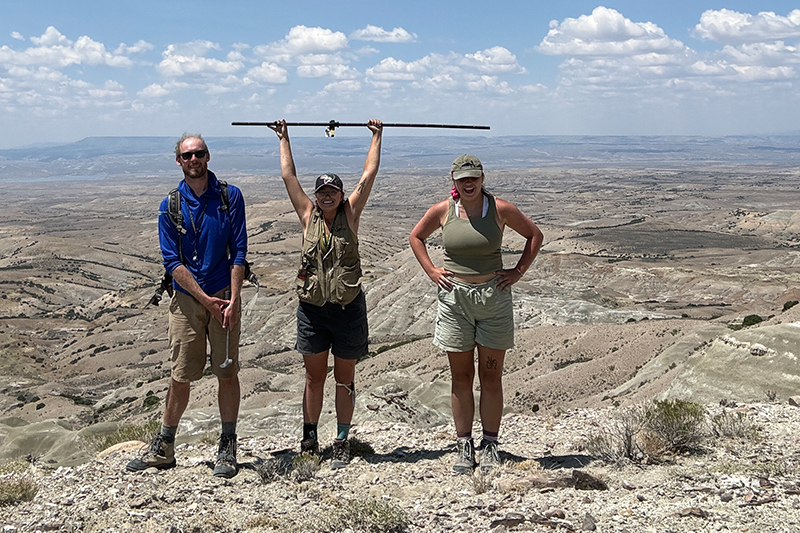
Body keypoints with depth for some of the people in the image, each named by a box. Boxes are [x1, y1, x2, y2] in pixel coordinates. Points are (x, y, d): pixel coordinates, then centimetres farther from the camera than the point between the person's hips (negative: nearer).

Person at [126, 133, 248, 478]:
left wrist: (233, 300, -12)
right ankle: (163, 449, 18)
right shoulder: (170, 206, 2)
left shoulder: (229, 196, 1)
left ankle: (227, 449, 15)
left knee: (227, 372, 3)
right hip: (186, 298, 1)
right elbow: (172, 262, -2)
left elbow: (238, 252, -3)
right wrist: (205, 299, -11)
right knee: (180, 376, 4)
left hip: (224, 297, 0)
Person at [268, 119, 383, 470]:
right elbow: (288, 176, 9)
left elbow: (369, 174, 5)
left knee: (344, 378, 7)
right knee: (314, 377, 10)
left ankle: (342, 443, 15)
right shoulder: (308, 216, 4)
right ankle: (309, 440, 20)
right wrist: (284, 139, 16)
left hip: (348, 308, -1)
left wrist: (377, 137, 11)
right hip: (312, 308, 1)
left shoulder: (350, 215, 1)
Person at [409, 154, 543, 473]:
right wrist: (431, 271, 7)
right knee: (461, 377, 6)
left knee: (490, 376, 3)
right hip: (454, 297, 1)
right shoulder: (442, 211, 1)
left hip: (494, 296, -1)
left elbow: (535, 235, 9)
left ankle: (490, 447, 12)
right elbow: (416, 237, 18)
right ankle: (464, 447, 14)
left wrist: (518, 272, 1)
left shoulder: (500, 209, -3)